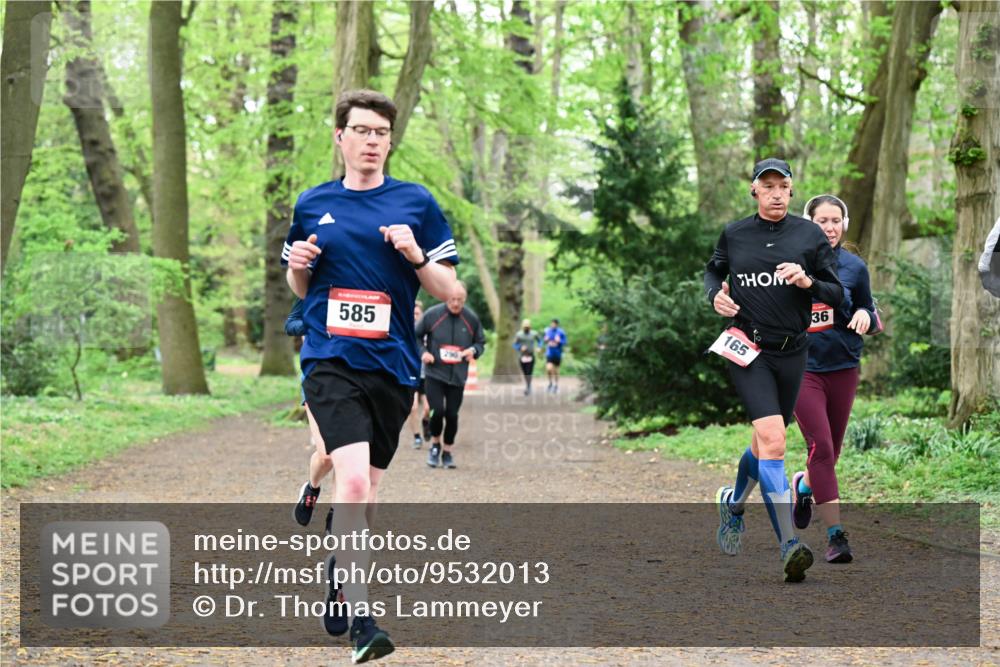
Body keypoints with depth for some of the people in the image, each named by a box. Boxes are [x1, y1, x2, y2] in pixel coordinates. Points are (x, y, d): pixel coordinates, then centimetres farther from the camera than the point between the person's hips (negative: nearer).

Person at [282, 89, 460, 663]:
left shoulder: (416, 203, 5)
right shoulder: (312, 205, 9)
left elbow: (449, 290, 5)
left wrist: (416, 256, -13)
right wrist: (298, 265, -1)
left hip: (393, 365, 2)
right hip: (331, 361, -2)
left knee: (368, 488, 12)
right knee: (354, 480, -20)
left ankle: (340, 574, 39)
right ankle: (361, 618, -18)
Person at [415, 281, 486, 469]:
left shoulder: (471, 318, 1)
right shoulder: (432, 315, -5)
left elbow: (481, 342, 13)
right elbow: (416, 336, 7)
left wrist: (473, 350, -9)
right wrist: (423, 352, -9)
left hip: (458, 376, 2)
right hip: (435, 374, -2)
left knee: (452, 414, 3)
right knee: (437, 411, -13)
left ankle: (447, 451, 22)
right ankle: (435, 444, 15)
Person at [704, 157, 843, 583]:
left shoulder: (810, 236, 4)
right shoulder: (733, 235, 5)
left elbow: (836, 294, 5)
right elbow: (713, 271, 23)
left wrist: (807, 281, -15)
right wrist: (715, 295, 1)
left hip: (792, 352, 3)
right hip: (747, 350, -2)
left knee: (765, 444, 14)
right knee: (773, 441, -19)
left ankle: (733, 504, 45)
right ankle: (789, 546, -23)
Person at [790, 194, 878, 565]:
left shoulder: (854, 267, 3)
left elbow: (869, 312, 12)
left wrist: (864, 315, -10)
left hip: (843, 368, 3)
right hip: (802, 368, -3)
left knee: (831, 451, 11)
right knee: (821, 447, -15)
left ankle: (803, 485, 46)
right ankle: (835, 535, -13)